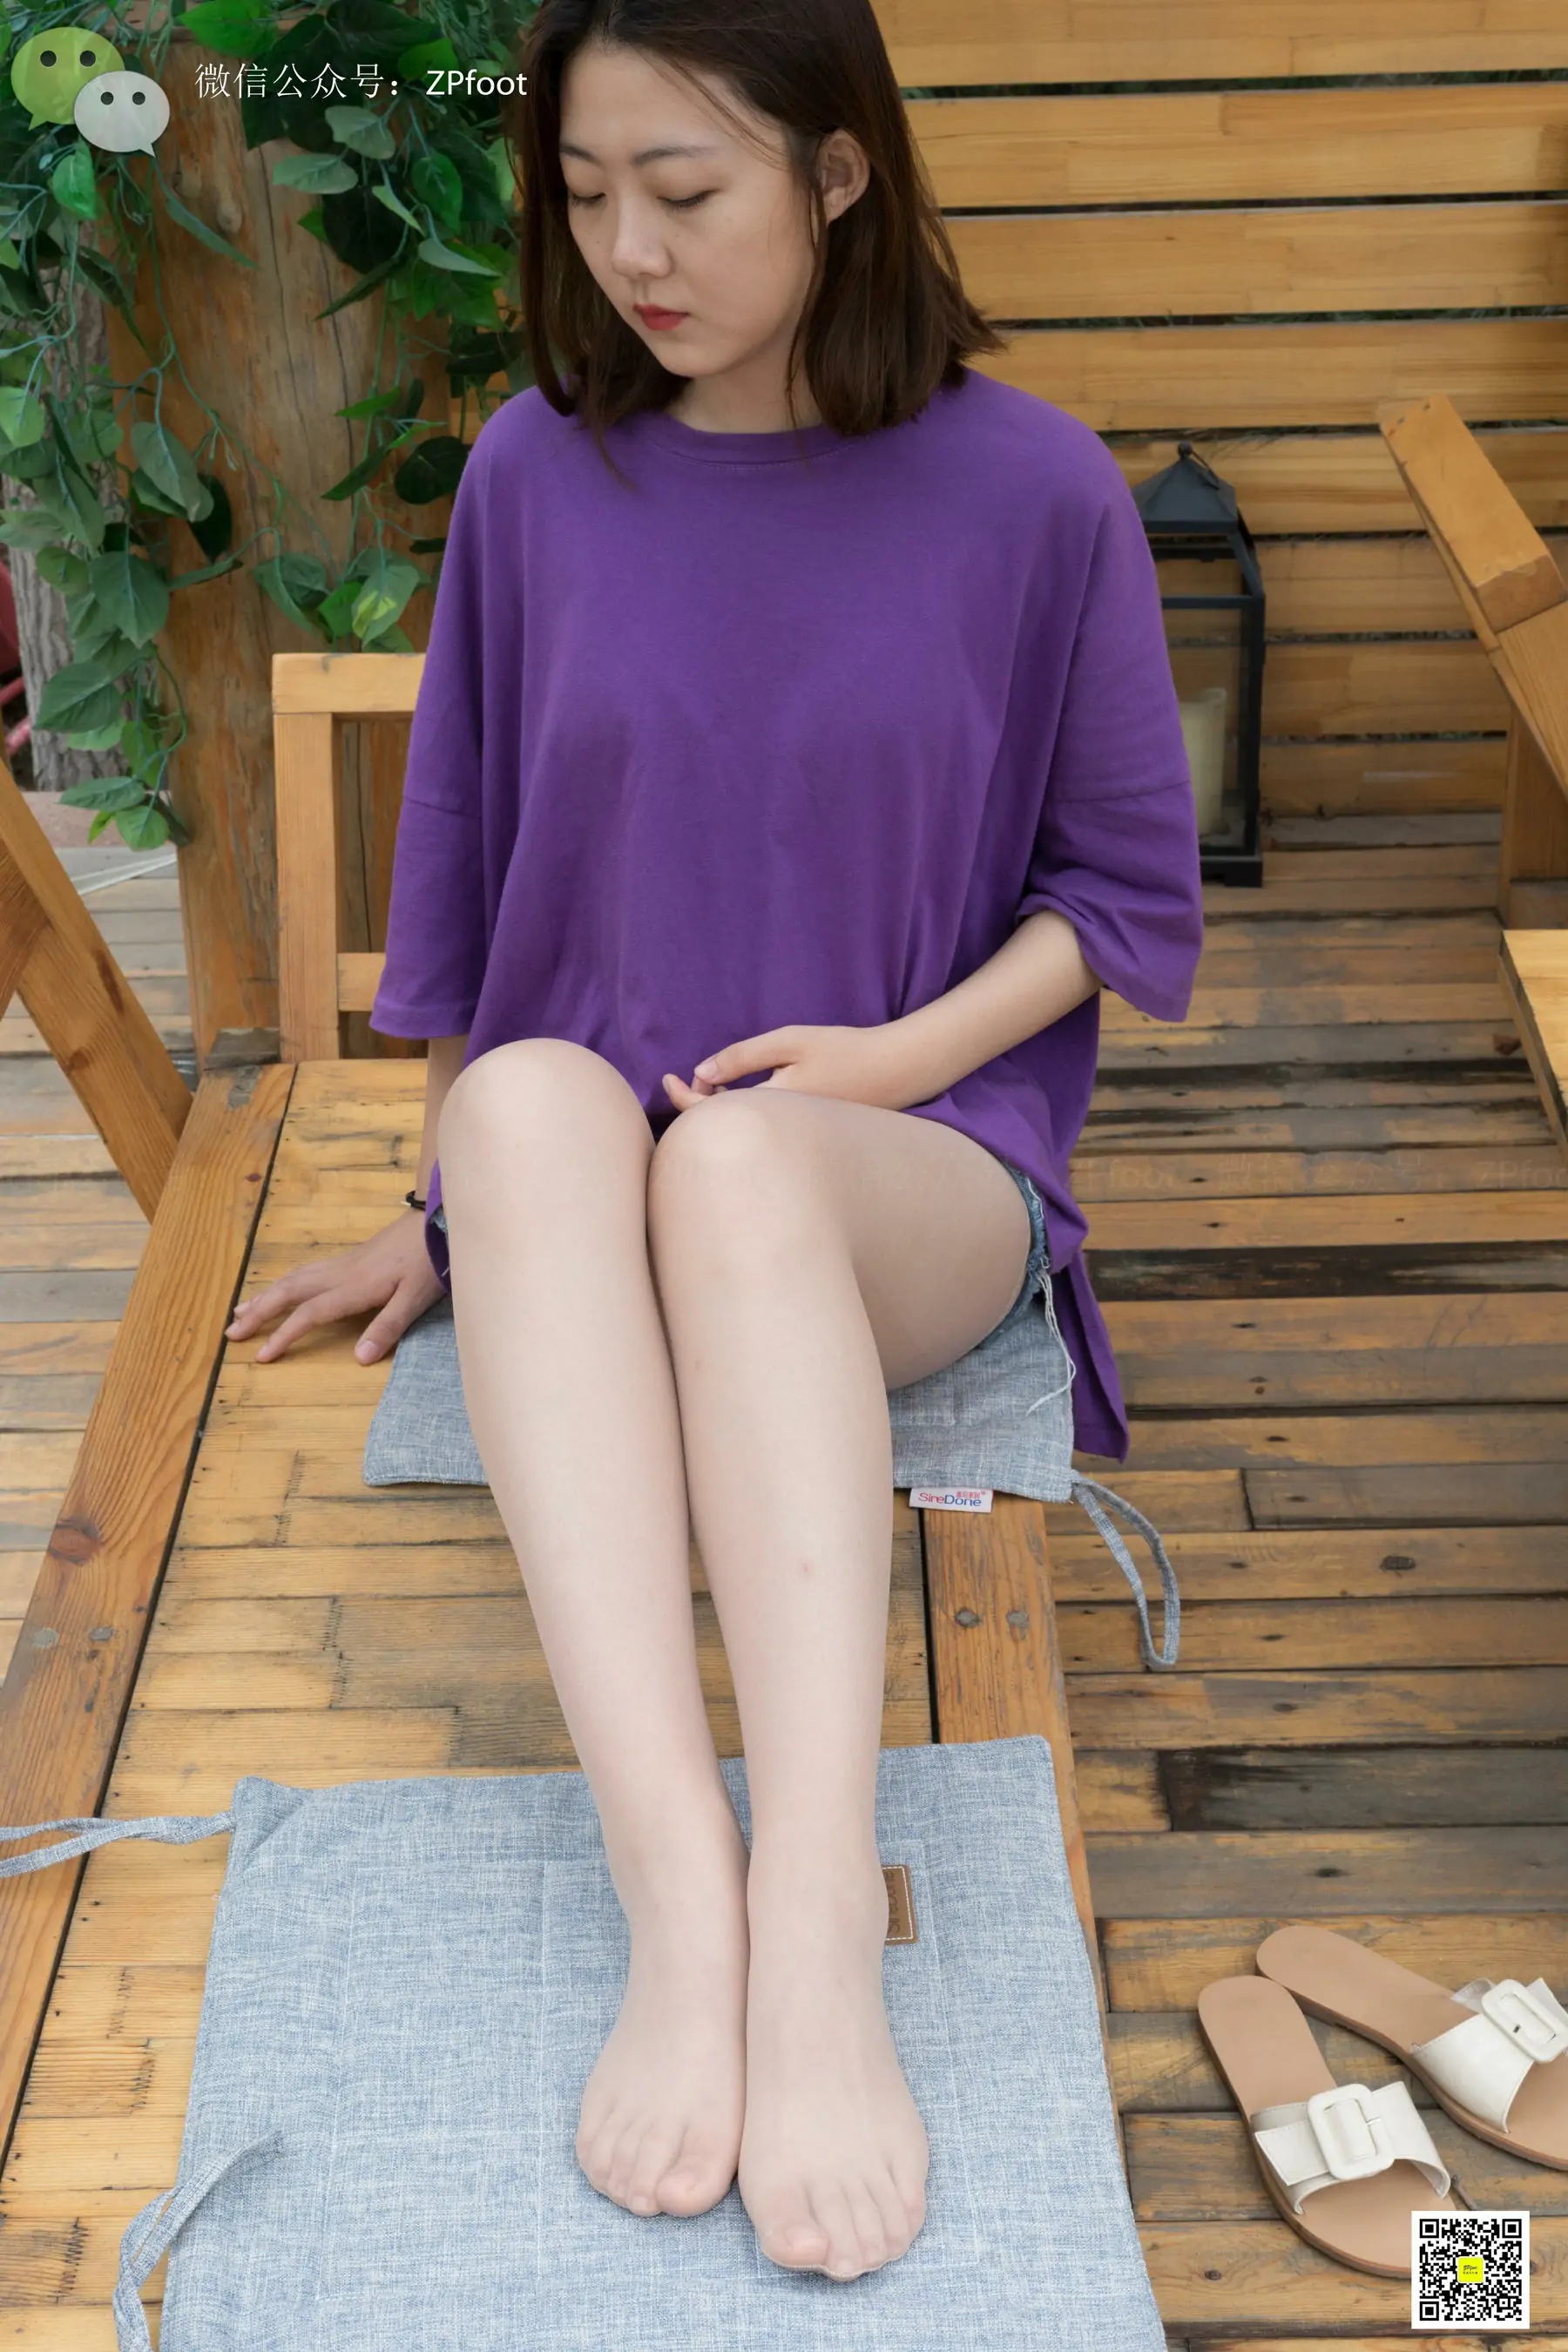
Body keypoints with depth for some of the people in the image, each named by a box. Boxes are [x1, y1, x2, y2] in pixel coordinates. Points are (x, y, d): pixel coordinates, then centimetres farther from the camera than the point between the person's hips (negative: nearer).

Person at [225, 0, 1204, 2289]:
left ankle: (819, 1925, -47)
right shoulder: (536, 476, 3)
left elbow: (1127, 890, 4)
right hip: (584, 1180, 2)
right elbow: (463, 877, 12)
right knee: (531, 1099, -35)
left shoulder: (1030, 491, -2)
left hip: (921, 1177, -1)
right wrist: (445, 1218, 12)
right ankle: (679, 1898, -46)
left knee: (738, 1159, -37)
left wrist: (899, 1049, -11)